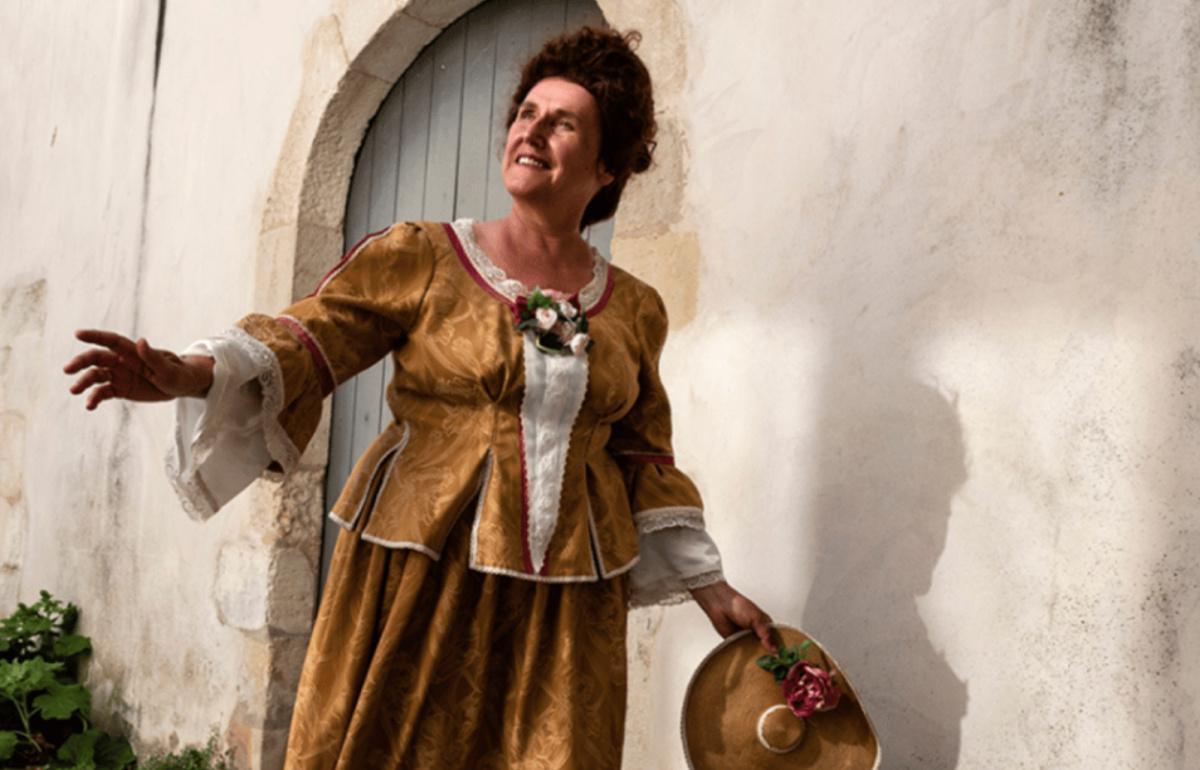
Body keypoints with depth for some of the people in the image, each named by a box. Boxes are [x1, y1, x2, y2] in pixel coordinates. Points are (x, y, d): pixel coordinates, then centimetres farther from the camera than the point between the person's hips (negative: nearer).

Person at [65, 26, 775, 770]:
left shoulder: (635, 308, 8)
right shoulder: (419, 256, 0)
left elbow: (646, 463, 12)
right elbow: (307, 339, -10)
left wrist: (711, 587, 11)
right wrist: (194, 373, -28)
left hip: (562, 601, 3)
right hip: (418, 575, -2)